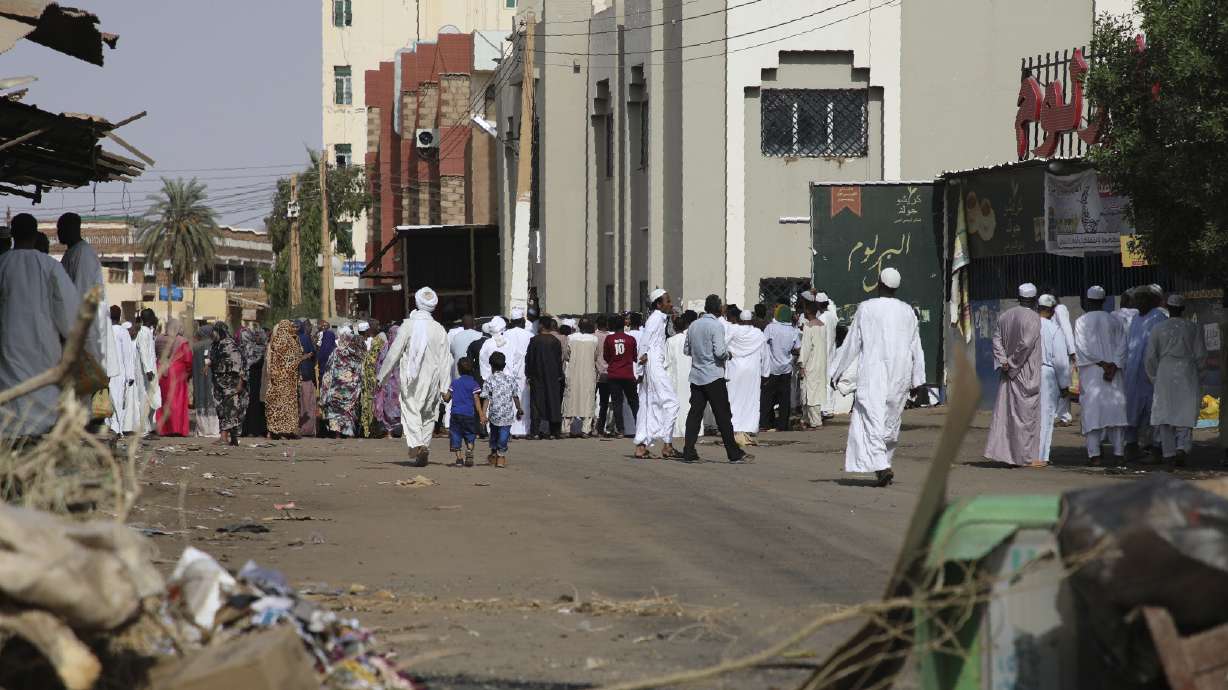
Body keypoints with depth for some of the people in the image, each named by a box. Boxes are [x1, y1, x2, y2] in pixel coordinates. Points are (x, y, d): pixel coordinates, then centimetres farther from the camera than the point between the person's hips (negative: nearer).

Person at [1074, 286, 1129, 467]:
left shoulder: (1081, 321, -2)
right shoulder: (1115, 321, 6)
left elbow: (1082, 347, -10)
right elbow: (1122, 345, -1)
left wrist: (1101, 363, -10)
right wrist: (1113, 366, -9)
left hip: (1090, 374, -2)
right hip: (1114, 376, 2)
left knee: (1092, 411, -1)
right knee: (1115, 410, 4)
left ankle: (1094, 454, -7)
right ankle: (1119, 453, -2)